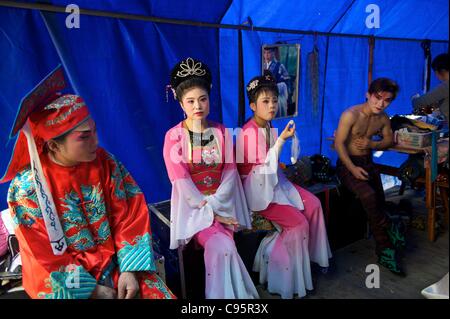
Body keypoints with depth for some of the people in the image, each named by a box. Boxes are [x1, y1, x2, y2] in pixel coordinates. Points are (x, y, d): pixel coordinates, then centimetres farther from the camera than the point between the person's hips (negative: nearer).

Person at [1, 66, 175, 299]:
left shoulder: (104, 163, -8)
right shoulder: (27, 187, -14)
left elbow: (127, 216, -6)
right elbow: (45, 257, -9)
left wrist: (129, 269, -14)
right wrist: (91, 290, -13)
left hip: (118, 261, 2)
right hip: (68, 284, -2)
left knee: (162, 294, -12)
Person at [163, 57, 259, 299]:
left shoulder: (222, 132, 4)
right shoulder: (174, 136, -7)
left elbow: (230, 172, -1)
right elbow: (181, 182, -11)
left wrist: (215, 205, -14)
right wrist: (210, 212, -13)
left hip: (222, 203, 3)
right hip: (192, 205, -2)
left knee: (220, 248, -21)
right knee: (222, 247, -24)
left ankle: (225, 294, 3)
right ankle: (224, 294, -2)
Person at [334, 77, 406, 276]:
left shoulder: (383, 118, 4)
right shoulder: (351, 114, -15)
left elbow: (389, 139, 18)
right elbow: (339, 143, -16)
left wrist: (372, 144, -5)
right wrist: (353, 168, -24)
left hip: (367, 163, 5)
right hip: (347, 163, -5)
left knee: (377, 204, -8)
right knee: (369, 196, -30)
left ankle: (385, 252, 3)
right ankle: (389, 229, -5)